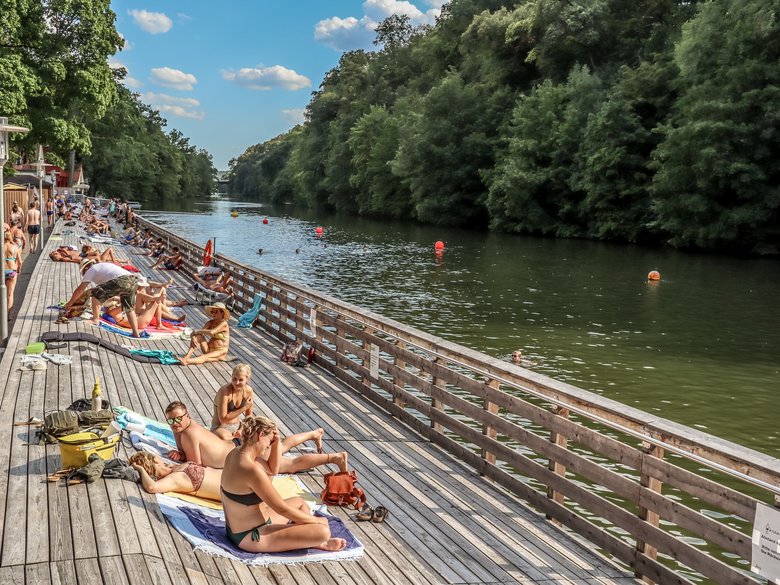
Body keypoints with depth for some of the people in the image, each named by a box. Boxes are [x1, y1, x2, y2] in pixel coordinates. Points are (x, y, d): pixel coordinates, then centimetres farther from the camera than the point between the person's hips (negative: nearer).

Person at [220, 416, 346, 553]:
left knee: (299, 503, 27)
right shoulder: (252, 470, -30)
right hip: (250, 537, -10)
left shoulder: (234, 454, 0)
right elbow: (282, 509, -22)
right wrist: (316, 520, -9)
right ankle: (316, 543, 13)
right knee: (323, 532, -19)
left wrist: (276, 444, 0)